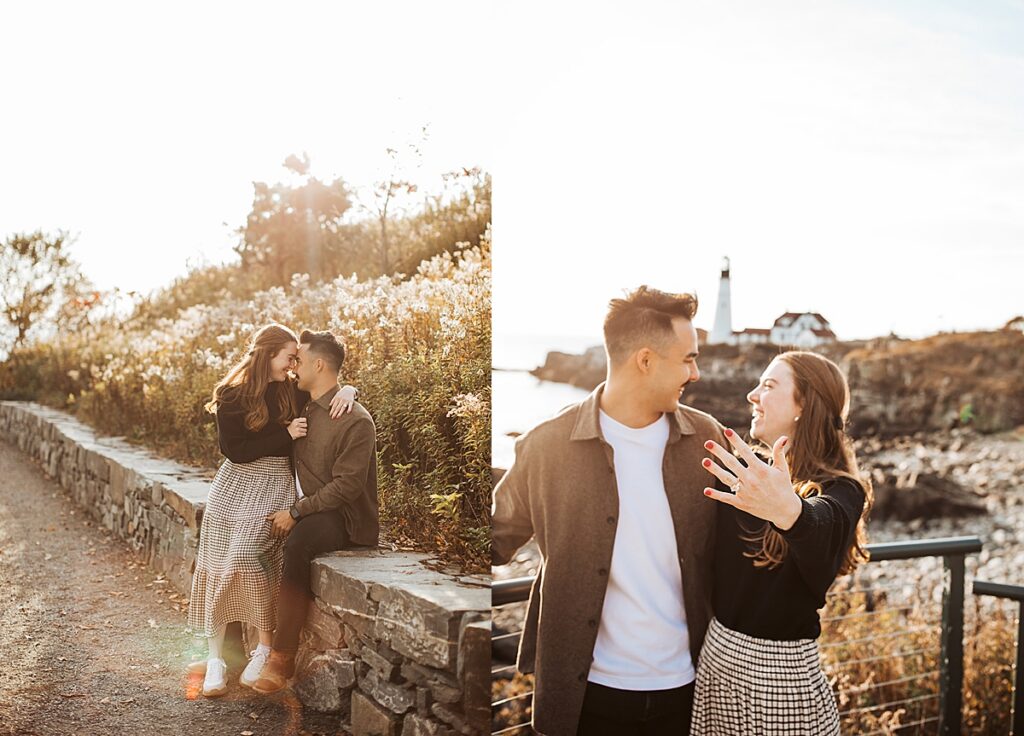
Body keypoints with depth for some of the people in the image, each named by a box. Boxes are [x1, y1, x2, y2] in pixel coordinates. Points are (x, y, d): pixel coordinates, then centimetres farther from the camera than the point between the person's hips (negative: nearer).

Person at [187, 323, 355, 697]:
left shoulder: (292, 393, 5)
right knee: (220, 570, -2)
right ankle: (216, 659, 5)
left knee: (257, 564, -17)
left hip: (276, 488, 0)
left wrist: (347, 391, -9)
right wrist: (285, 435, -14)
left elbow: (330, 388, 15)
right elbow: (235, 450, -11)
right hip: (236, 487, 0)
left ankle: (265, 649, -4)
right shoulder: (232, 395, -4)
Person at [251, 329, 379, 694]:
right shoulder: (303, 410, 12)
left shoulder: (355, 421, -14)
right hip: (310, 510, 9)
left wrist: (296, 512, -20)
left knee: (297, 542, -35)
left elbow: (347, 485, -19)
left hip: (345, 517, -9)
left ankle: (283, 657, -28)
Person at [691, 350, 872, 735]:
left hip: (783, 674, -5)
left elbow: (823, 529, -36)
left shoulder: (839, 490, -14)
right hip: (717, 653, 5)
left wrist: (788, 511, -58)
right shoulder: (746, 471, 4)